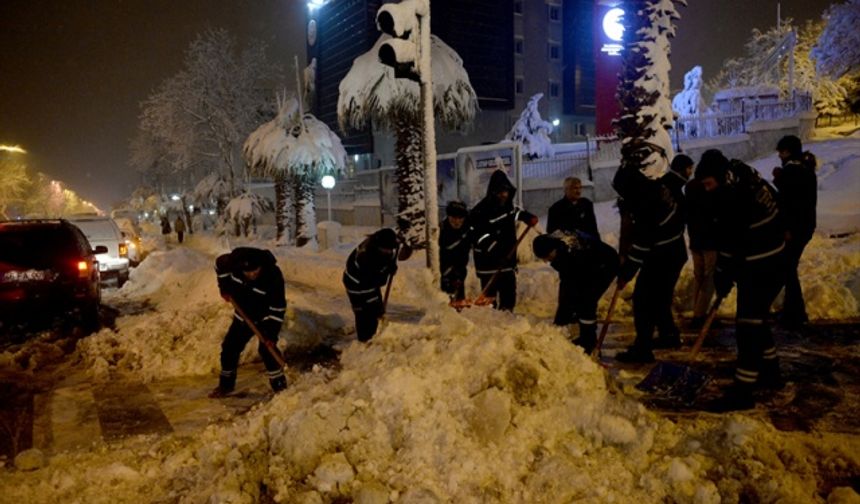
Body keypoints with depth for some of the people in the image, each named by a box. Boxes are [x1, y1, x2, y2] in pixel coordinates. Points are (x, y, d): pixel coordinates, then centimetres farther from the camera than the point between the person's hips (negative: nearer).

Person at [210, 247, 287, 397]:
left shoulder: (274, 277, -34)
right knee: (229, 347, 8)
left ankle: (279, 385, -6)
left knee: (266, 349, -20)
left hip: (266, 319, -5)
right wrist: (224, 287, -2)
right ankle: (226, 384, 28)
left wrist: (272, 335, -29)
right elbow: (220, 264, 1)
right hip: (243, 315, 5)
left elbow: (278, 309, -27)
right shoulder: (235, 260, -24)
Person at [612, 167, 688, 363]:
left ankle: (642, 349, -1)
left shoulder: (647, 206, -28)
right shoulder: (657, 188, 0)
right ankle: (669, 335, 36)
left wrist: (625, 274, -14)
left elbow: (640, 246, -23)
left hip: (662, 258, -10)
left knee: (643, 300, -5)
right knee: (660, 297, 22)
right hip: (673, 252, 10)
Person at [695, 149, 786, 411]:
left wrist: (723, 276, -9)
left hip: (762, 268, -10)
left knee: (748, 325, -8)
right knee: (756, 320, 20)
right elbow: (778, 202, 20)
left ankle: (742, 391, -4)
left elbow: (731, 242, -22)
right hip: (771, 261, 10)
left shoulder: (734, 196, -25)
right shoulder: (747, 180, 5)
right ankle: (770, 372, 34)